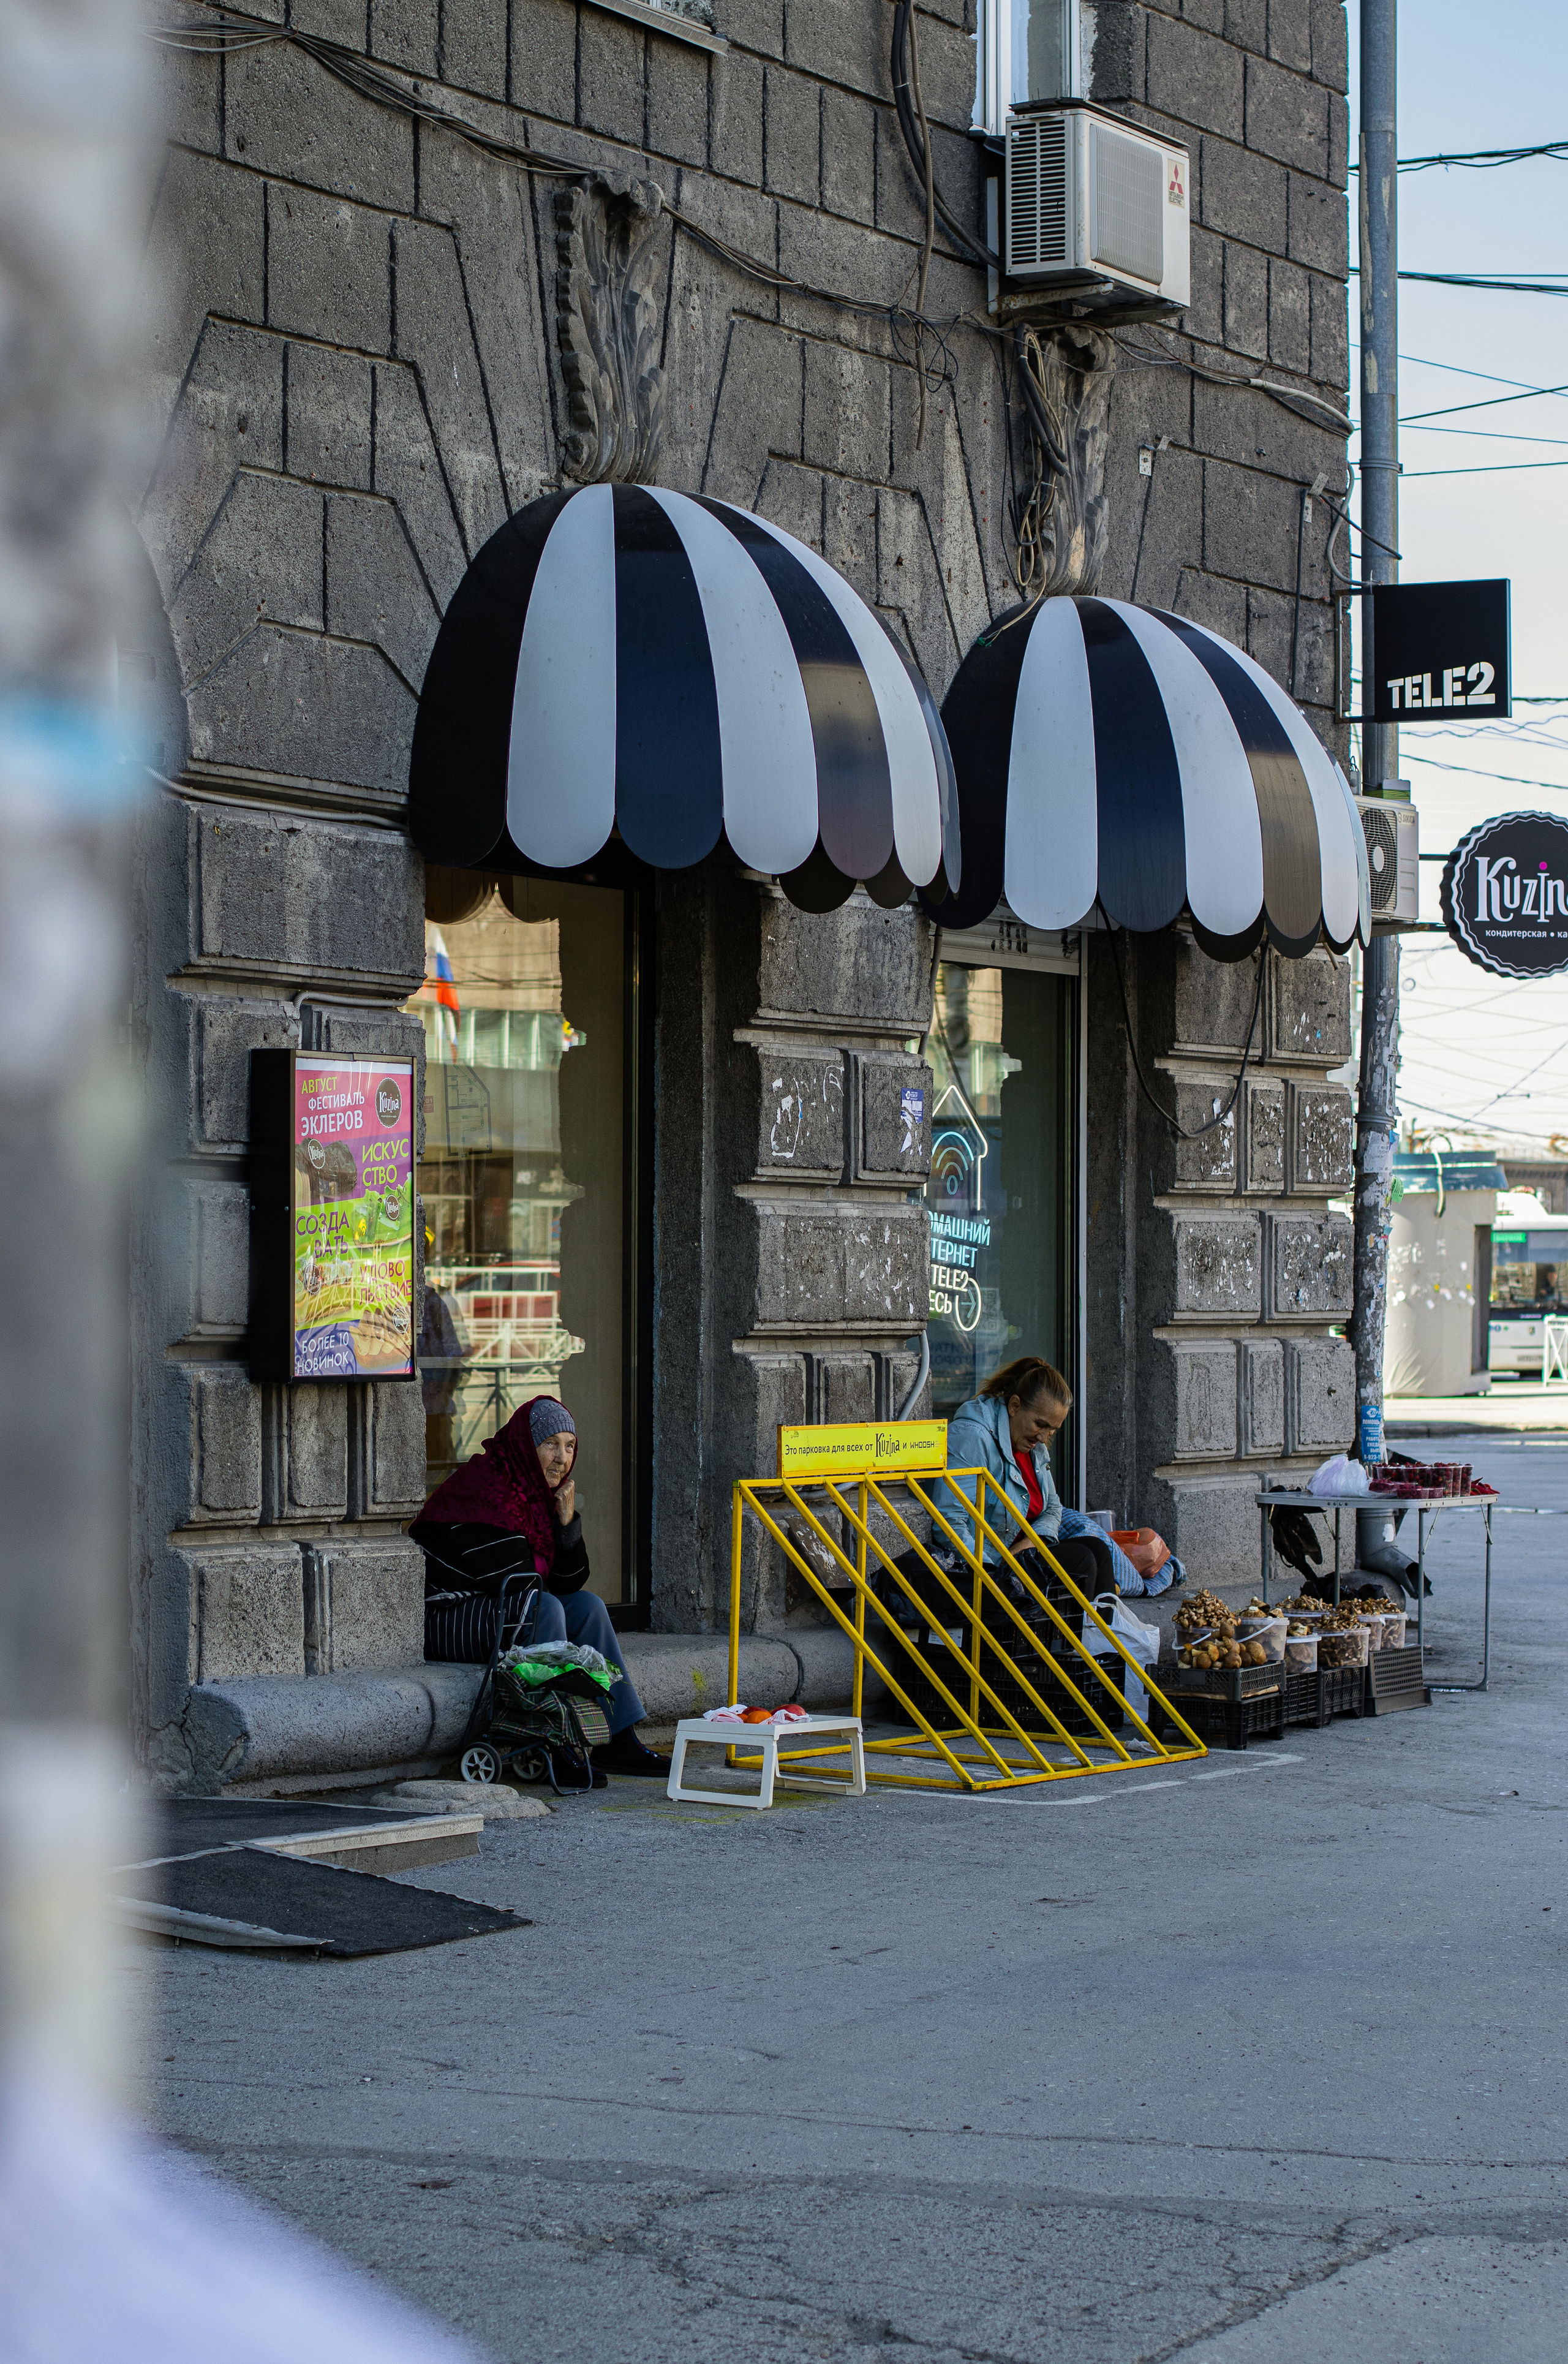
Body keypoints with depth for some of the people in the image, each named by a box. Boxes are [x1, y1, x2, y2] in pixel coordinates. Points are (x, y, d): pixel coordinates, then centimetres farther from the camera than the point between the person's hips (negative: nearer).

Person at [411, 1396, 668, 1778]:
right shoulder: (486, 1486, -19)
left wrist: (567, 1521, -8)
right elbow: (512, 1580, -21)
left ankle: (622, 1742, -3)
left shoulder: (541, 1490, 10)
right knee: (544, 1607, -29)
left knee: (588, 1606, 1)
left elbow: (570, 1582, 6)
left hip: (495, 1609, 10)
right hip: (444, 1615, -10)